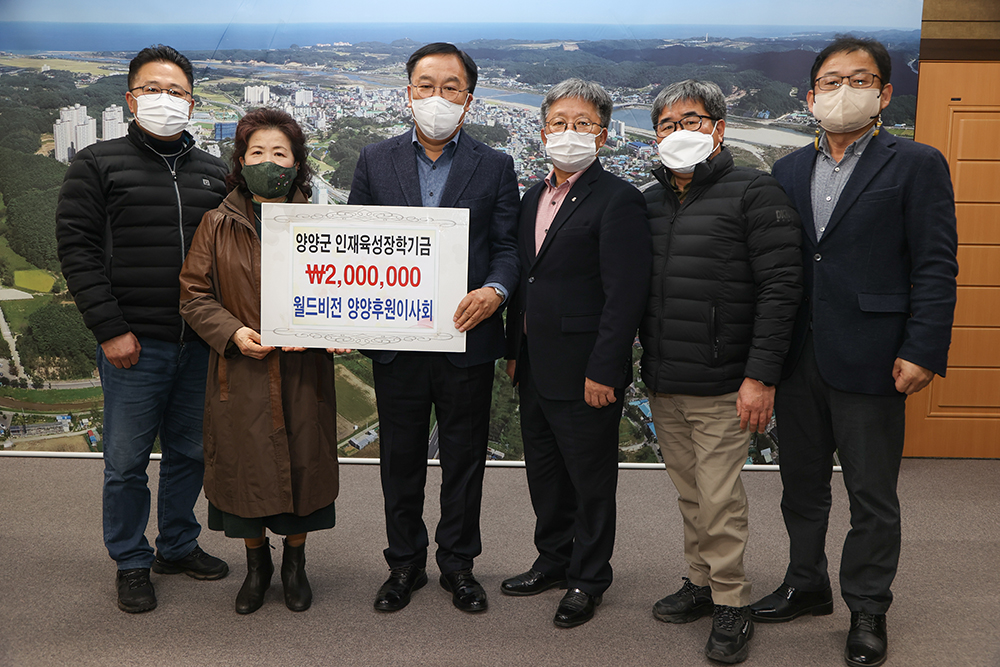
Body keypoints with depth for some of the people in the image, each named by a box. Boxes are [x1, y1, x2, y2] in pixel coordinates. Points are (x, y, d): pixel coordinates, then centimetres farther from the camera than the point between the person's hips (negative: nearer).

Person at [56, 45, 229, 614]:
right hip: (134, 344, -3)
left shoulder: (215, 173, 11)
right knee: (127, 461, 5)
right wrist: (110, 329, -12)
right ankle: (131, 563, 22)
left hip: (202, 345, 4)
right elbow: (77, 248, -4)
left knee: (190, 453, 14)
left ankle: (179, 546, 32)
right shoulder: (98, 165, 2)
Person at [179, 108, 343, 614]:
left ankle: (294, 562, 31)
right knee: (245, 468, 9)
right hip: (241, 374, 0)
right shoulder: (217, 225, 2)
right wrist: (232, 332, -15)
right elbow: (194, 295, 2)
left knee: (303, 467, 9)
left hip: (303, 375, 0)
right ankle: (257, 563, 31)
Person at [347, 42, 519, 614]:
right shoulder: (376, 161, 7)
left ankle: (459, 563, 29)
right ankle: (405, 563, 30)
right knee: (400, 458, 12)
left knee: (465, 457, 11)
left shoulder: (495, 167, 4)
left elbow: (507, 245, 0)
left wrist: (495, 290, -20)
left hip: (467, 338, -1)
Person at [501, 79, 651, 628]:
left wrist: (602, 371, -20)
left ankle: (588, 578, 25)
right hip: (536, 371, 8)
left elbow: (625, 294, -18)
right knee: (544, 474, 19)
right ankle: (554, 560, 38)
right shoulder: (533, 199, 13)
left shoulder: (618, 200, -12)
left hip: (585, 375, -8)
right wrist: (514, 351, 15)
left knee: (591, 479, 7)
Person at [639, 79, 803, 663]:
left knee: (720, 500, -1)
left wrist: (761, 376, -17)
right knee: (691, 494, 16)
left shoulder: (755, 193, -7)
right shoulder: (650, 202, 12)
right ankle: (702, 583, 32)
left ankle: (732, 604, 16)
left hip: (722, 387, -6)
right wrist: (643, 364, 9)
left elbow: (781, 287, -12)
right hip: (662, 385, 6)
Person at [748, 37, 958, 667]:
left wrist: (922, 352, -14)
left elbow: (936, 267, -7)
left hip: (869, 362, -4)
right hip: (798, 359, 5)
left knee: (873, 496, 8)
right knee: (802, 486, 17)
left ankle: (868, 609, 26)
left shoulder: (917, 165, -2)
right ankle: (807, 585, 36)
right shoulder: (789, 171, 11)